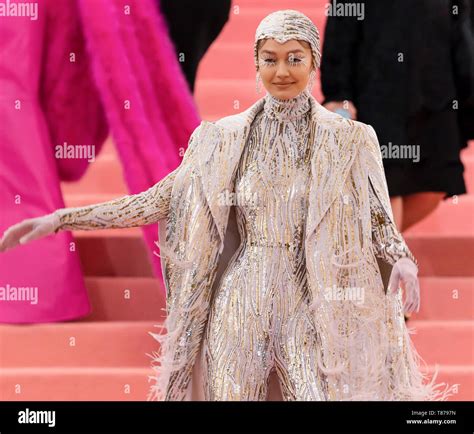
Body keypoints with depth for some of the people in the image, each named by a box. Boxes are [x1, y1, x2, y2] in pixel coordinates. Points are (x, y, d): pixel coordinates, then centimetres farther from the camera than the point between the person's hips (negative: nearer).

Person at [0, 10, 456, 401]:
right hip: (239, 299, 2)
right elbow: (164, 198, 8)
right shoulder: (222, 138, 4)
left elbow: (377, 217, 5)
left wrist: (402, 259, -18)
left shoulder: (349, 140, 0)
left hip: (312, 302, -1)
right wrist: (62, 218, 3)